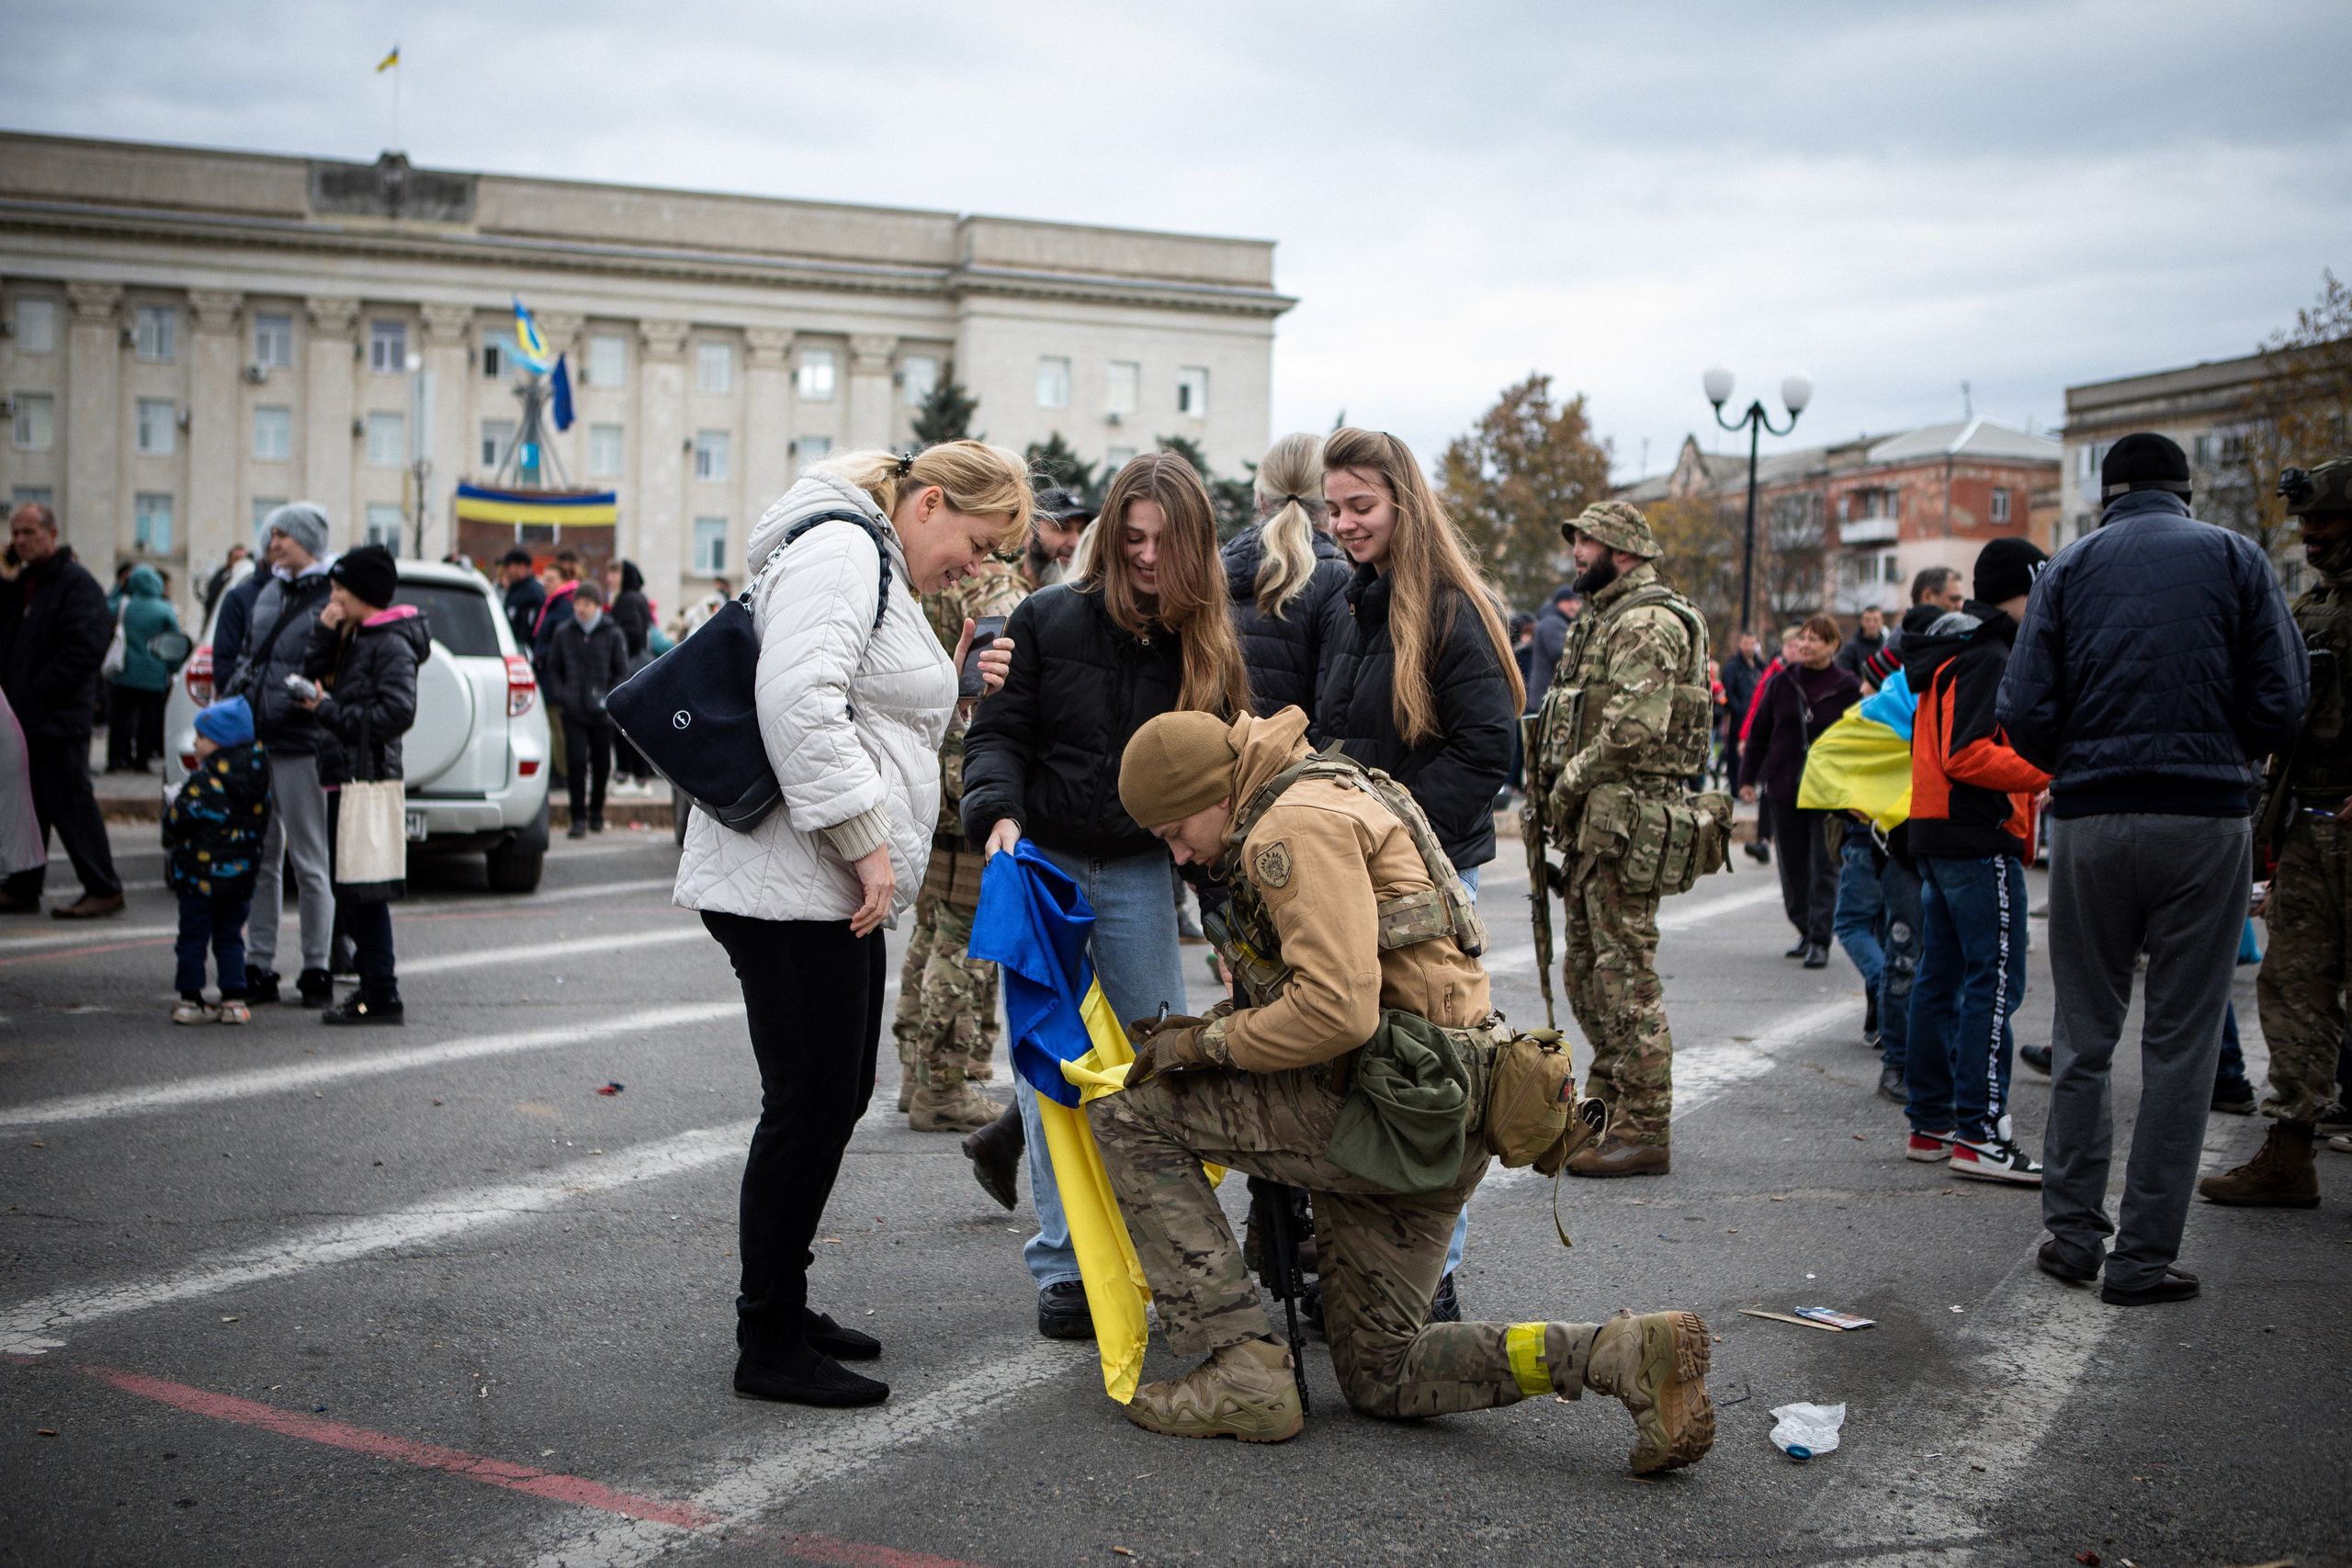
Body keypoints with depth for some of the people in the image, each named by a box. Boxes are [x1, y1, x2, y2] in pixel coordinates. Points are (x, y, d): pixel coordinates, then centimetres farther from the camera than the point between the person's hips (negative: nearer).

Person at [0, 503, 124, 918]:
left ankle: (103, 889, 0)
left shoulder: (77, 584, -10)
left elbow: (82, 649, -18)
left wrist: (36, 691, -18)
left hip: (58, 717, -8)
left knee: (70, 803, -6)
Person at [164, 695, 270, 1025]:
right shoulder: (258, 781, 4)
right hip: (241, 874, 6)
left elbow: (176, 821, -17)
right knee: (230, 937, 13)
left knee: (193, 937, 5)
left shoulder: (203, 782, -16)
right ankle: (234, 1001, 10)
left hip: (201, 874, -6)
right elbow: (261, 823, 12)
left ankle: (190, 1000, 8)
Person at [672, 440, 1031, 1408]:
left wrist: (953, 689, 15)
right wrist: (868, 841, -23)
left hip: (834, 891, 11)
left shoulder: (881, 570, 23)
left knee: (836, 1097, 16)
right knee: (811, 1104, -6)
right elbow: (798, 706, -25)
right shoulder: (838, 550, -12)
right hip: (789, 885, -11)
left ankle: (780, 1304, 28)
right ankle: (769, 1346, 3)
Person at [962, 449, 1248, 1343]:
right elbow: (998, 734, -4)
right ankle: (1065, 1267, 5)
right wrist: (1000, 814, -22)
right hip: (1041, 865, -2)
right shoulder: (1049, 621, -4)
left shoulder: (1209, 648, 1)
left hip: (1138, 875, 2)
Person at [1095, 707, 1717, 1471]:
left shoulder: (1296, 825, -13)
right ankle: (1624, 1352, 0)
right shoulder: (1329, 802, 22)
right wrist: (1210, 1031, 14)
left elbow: (1336, 1011, -24)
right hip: (1438, 1121, 11)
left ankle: (1244, 1371, -9)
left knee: (1128, 1116, -4)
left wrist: (1202, 1044, -11)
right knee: (1381, 1378, 15)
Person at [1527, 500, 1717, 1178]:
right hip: (1596, 819, 11)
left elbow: (1636, 729, -24)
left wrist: (1566, 785, -14)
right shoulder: (1604, 619, 20)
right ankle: (1605, 1113, 27)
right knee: (1586, 969, 16)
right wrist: (1552, 796, 12)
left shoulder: (1648, 621, -13)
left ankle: (1645, 1132, -3)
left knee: (1626, 973, -8)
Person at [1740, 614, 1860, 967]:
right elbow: (1759, 731, 10)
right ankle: (1805, 930, 23)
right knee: (1792, 864, 9)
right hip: (1785, 788, 4)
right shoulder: (1783, 682, 5)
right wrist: (1748, 777, 6)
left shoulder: (1848, 687, -3)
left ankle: (1820, 940, 0)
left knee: (1824, 867, -3)